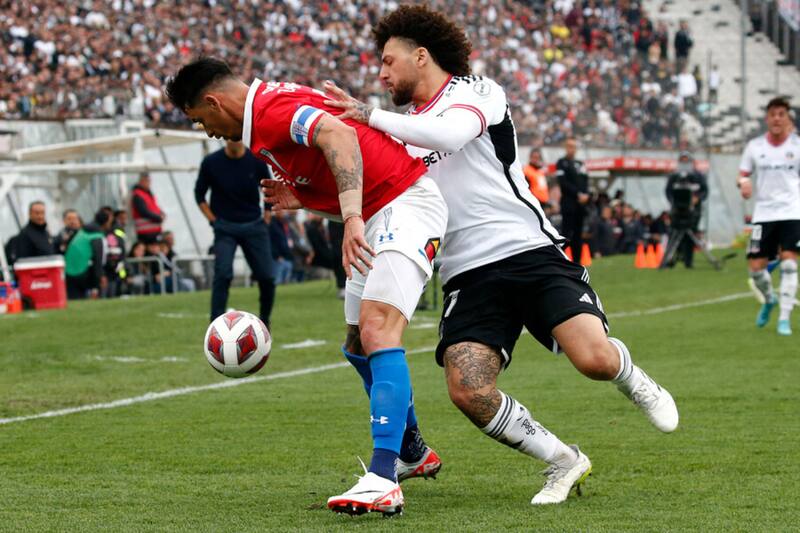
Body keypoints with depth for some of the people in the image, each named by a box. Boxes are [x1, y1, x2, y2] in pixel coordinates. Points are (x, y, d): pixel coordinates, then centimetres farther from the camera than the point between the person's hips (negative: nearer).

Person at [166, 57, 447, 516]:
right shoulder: (274, 101, 15)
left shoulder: (271, 110, -17)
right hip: (377, 215, 11)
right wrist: (302, 197, 9)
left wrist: (352, 219, -45)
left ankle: (383, 482, -35)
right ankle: (412, 453, 37)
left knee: (377, 332, -25)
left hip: (406, 205, -11)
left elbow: (339, 135, -36)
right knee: (358, 346, 19)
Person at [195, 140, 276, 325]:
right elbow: (199, 194, 6)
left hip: (254, 226, 2)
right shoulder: (211, 162, -6)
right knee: (223, 274, -18)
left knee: (267, 277, -1)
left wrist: (265, 219, 7)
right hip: (225, 228, -2)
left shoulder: (256, 161, -3)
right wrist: (214, 220, -2)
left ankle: (264, 321, 21)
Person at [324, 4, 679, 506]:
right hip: (470, 275, 5)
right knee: (467, 391, -19)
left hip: (532, 253, -5)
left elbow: (449, 134, -19)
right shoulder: (404, 129, 22)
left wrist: (370, 114, -17)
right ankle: (564, 463, 1)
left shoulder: (476, 90, 3)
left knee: (594, 358, -23)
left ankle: (635, 382, 15)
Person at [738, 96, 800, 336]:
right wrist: (743, 182, -12)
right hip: (764, 213, 2)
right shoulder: (755, 146, 6)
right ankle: (769, 299, 31)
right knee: (755, 266, -2)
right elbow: (743, 175, 10)